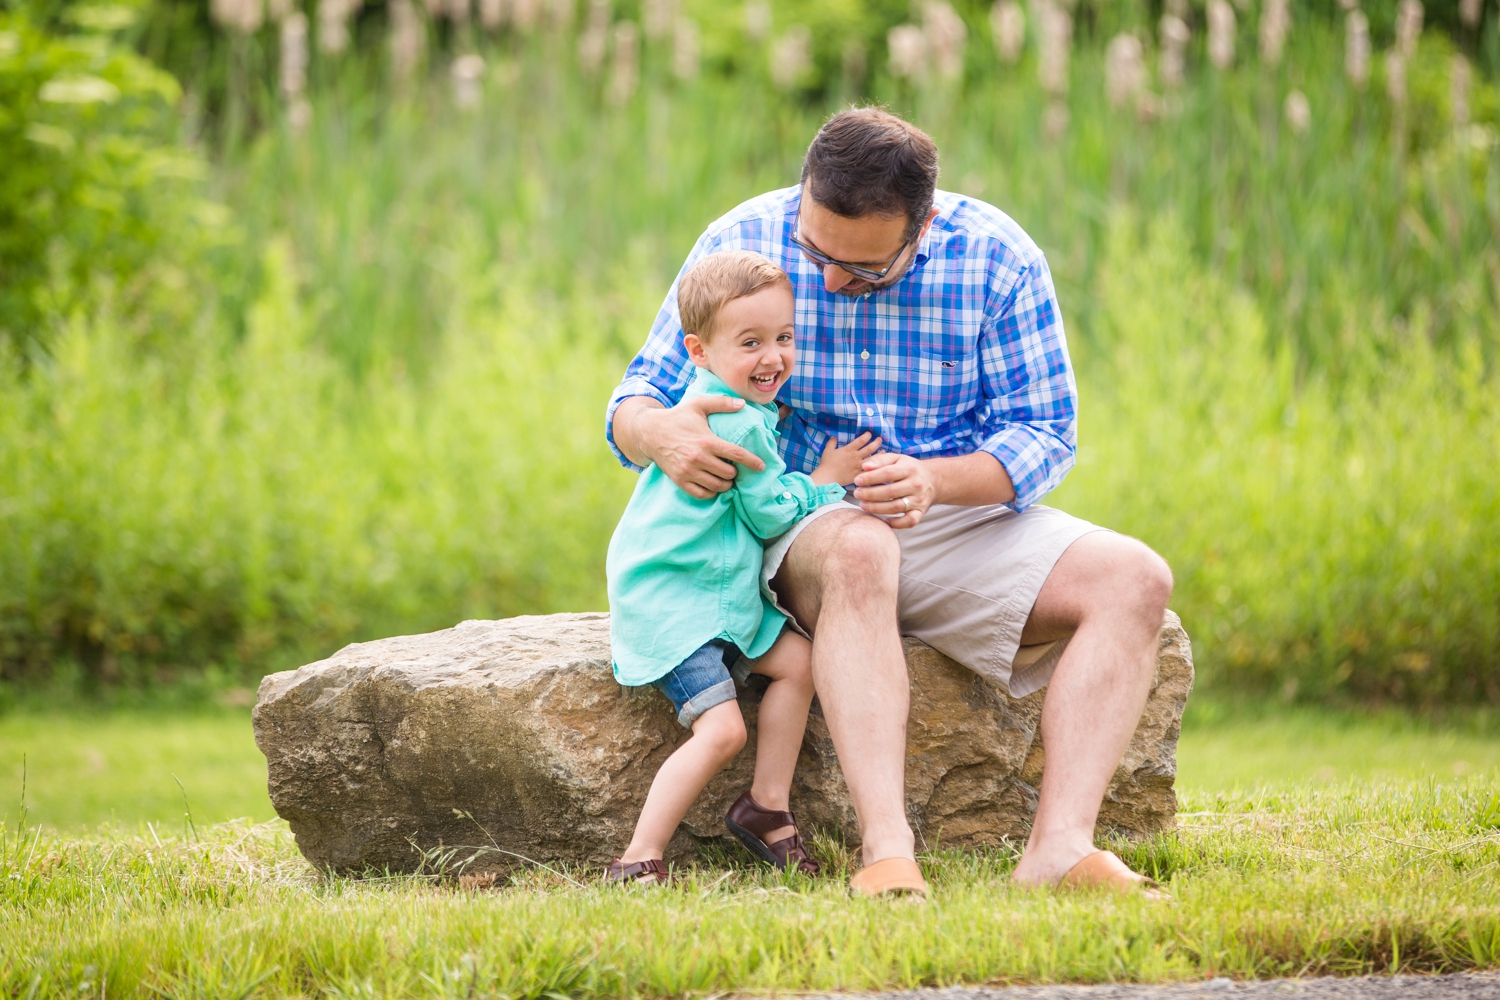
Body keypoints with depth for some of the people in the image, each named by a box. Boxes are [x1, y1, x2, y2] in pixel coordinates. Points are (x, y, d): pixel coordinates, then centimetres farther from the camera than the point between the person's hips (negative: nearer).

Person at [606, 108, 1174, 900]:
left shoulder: (996, 257, -8)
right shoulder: (743, 244, -8)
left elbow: (1043, 433, -5)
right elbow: (634, 403, -2)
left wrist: (935, 482, -27)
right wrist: (661, 434, -29)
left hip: (963, 517, 3)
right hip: (802, 525, -2)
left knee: (1133, 579, -22)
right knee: (856, 552, -39)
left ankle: (1059, 848, -36)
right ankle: (886, 854, -50)